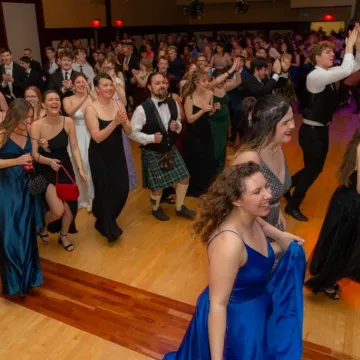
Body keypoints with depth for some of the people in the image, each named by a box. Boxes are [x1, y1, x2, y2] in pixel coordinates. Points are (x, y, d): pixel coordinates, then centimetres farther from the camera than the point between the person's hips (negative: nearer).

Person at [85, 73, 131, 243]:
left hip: (118, 154, 5)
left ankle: (106, 220, 40)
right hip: (99, 156, -4)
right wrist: (114, 122, -30)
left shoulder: (119, 104, -2)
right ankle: (108, 228, 31)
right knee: (104, 191, 7)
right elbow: (97, 137, -21)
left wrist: (124, 121, -22)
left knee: (122, 189, 10)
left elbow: (128, 132, -2)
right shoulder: (91, 109, -15)